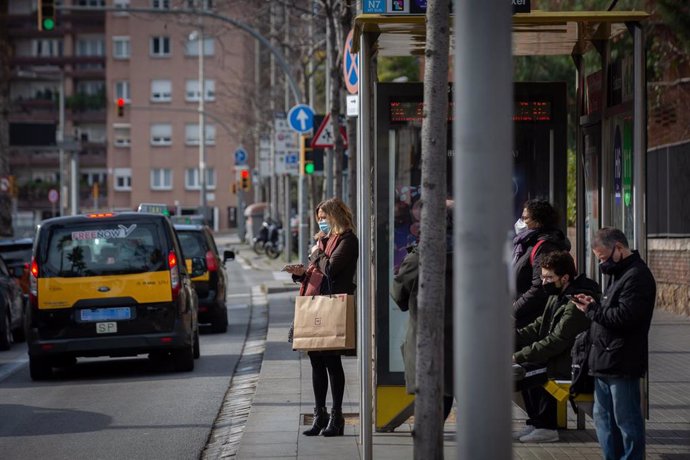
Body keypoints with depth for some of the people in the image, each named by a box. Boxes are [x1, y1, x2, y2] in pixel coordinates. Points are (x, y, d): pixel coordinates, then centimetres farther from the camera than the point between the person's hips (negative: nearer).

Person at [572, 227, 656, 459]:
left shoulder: (637, 276, -15)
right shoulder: (619, 273, 18)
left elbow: (625, 316, -24)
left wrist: (593, 310, -13)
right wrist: (594, 306, 3)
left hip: (622, 364, -10)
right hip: (605, 362, 10)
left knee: (626, 421, -3)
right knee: (603, 419, 15)